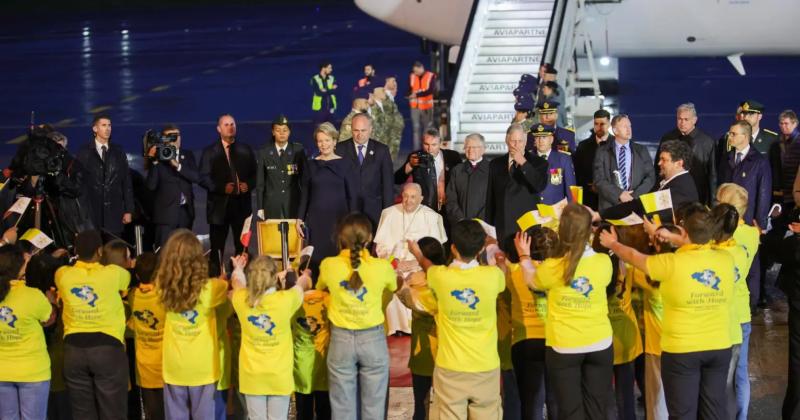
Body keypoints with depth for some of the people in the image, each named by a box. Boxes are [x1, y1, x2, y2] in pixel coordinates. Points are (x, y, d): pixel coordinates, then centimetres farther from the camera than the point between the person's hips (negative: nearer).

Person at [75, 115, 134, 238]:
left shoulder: (118, 153, 11)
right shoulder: (84, 153, 4)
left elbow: (127, 183, 11)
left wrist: (128, 210, 6)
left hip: (114, 213, 2)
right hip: (91, 212, -2)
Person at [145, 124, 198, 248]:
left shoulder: (188, 155, 10)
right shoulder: (157, 156, -3)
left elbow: (195, 177, -5)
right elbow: (151, 185, -11)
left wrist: (177, 165, -17)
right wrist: (154, 162, -20)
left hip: (186, 210, 4)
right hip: (166, 211, -4)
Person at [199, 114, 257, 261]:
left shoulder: (245, 150, 12)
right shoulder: (210, 151, 3)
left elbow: (254, 174, 13)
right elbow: (203, 178, -3)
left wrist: (248, 184, -8)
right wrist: (222, 187, -16)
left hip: (242, 204, 2)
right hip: (219, 205, -2)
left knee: (242, 247, 2)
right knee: (217, 248, 1)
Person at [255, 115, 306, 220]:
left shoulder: (298, 150, 3)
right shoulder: (263, 153, 3)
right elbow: (259, 183, 6)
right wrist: (260, 207, 1)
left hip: (293, 203, 0)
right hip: (271, 203, 0)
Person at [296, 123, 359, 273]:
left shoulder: (345, 165, 2)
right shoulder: (311, 165, 8)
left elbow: (353, 196, 1)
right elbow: (304, 194, 11)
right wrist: (300, 219, 4)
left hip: (338, 219, -2)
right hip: (315, 220, 2)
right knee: (316, 260, -2)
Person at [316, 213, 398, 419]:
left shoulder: (328, 266, -9)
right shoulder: (382, 267, -12)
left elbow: (319, 288, 13)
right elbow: (393, 287, 12)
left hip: (341, 340, 1)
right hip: (373, 339, 0)